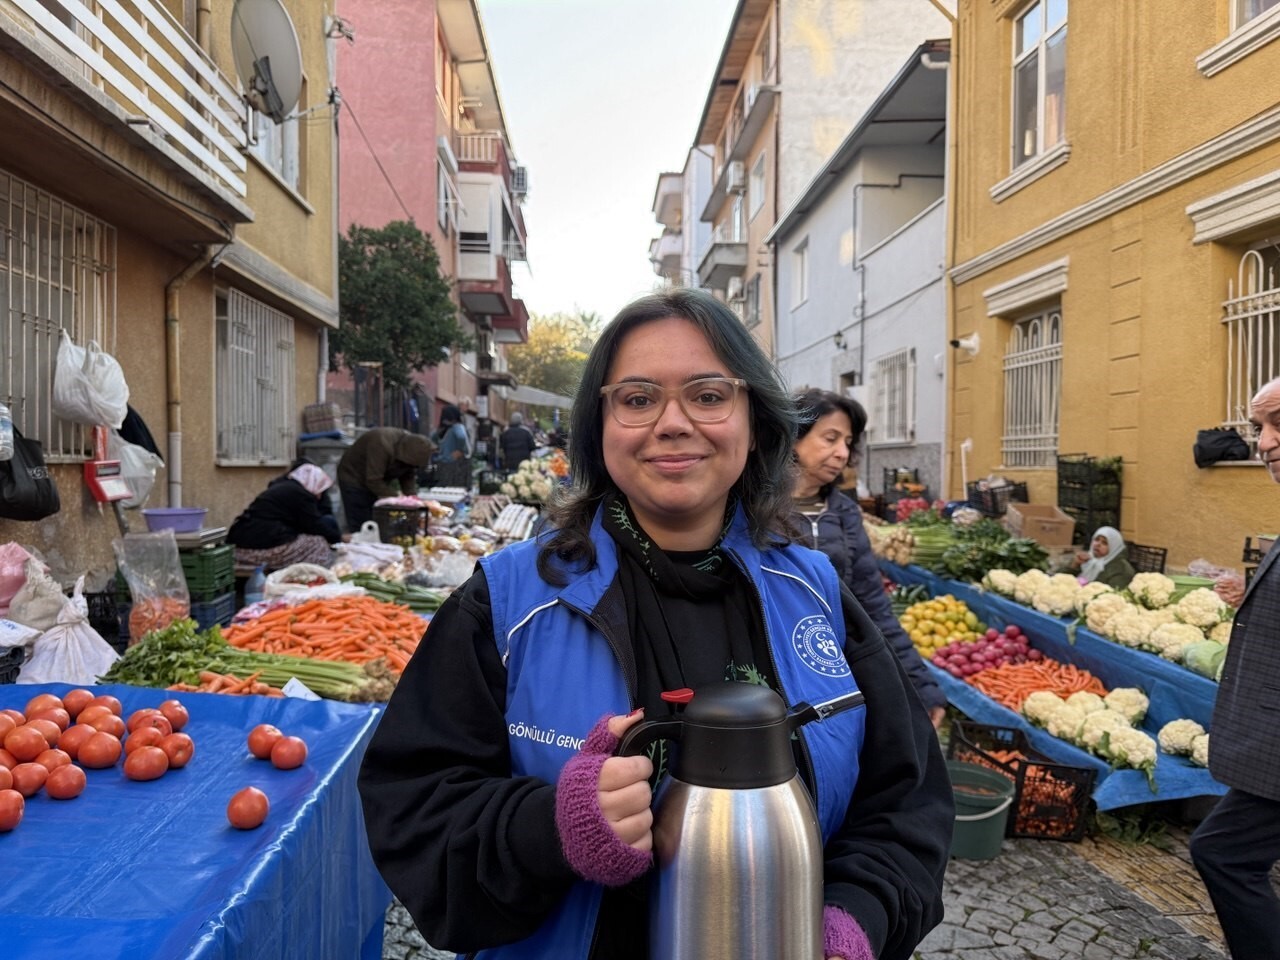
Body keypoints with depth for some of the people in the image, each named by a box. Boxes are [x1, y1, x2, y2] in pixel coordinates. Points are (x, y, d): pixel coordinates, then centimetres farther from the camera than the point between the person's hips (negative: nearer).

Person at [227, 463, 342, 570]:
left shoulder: (281, 488, 23)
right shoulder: (301, 494, -5)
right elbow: (315, 526, -4)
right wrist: (338, 537, 9)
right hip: (267, 547, -9)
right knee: (321, 545, -1)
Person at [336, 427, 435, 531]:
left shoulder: (411, 444, -12)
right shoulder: (382, 445, -36)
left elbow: (408, 476, -4)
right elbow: (373, 481, -35)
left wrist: (412, 496, -20)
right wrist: (397, 498, -34)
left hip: (377, 481, 7)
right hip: (354, 479, -7)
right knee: (361, 528, -10)